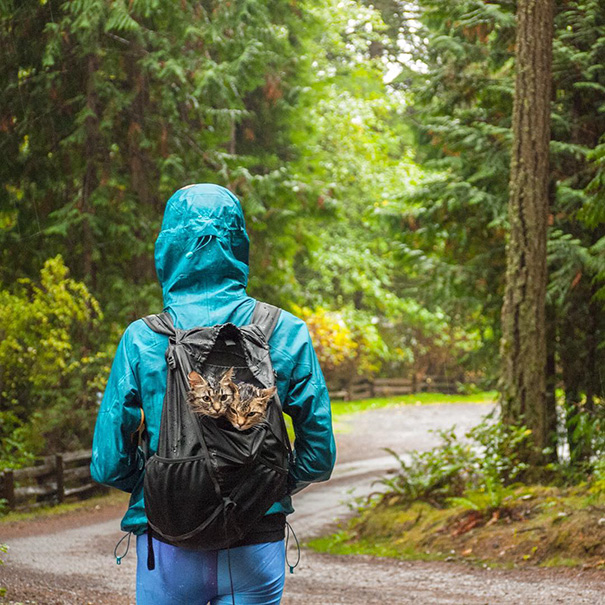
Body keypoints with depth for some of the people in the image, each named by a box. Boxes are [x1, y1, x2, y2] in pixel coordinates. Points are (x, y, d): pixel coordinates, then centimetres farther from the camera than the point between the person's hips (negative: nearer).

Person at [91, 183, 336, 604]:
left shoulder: (142, 339, -7)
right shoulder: (286, 333, -4)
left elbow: (108, 465, -6)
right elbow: (319, 456, -2)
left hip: (169, 550, 0)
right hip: (256, 547, 1)